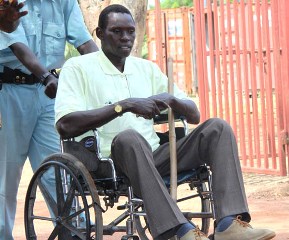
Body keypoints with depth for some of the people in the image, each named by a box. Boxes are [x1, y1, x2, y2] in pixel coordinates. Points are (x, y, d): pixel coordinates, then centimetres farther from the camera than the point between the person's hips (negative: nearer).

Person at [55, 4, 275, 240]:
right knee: (129, 138, -38)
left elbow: (194, 115, 18)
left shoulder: (147, 68, 19)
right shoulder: (78, 68, 2)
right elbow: (65, 125, -15)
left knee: (217, 128, -12)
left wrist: (171, 100, -6)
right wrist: (124, 105, -19)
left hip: (153, 158, 6)